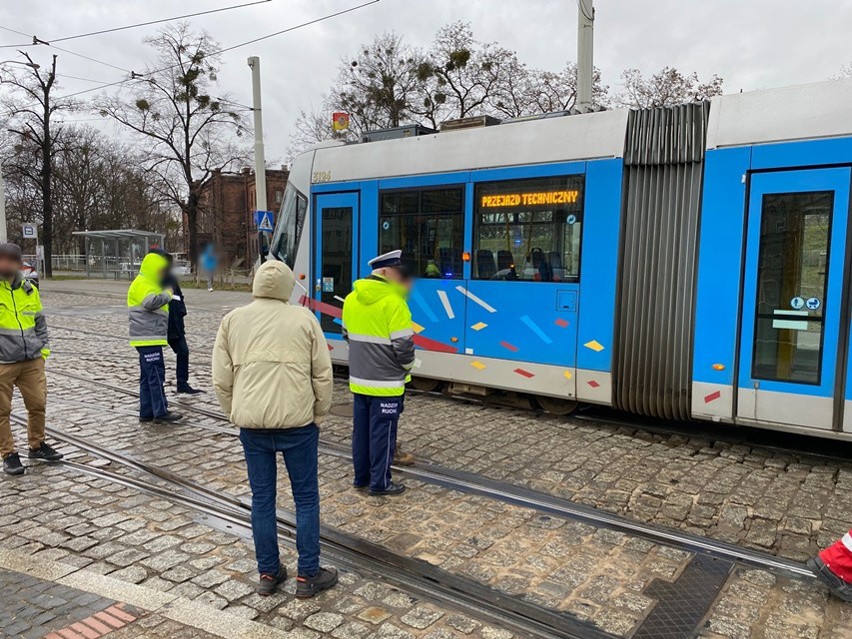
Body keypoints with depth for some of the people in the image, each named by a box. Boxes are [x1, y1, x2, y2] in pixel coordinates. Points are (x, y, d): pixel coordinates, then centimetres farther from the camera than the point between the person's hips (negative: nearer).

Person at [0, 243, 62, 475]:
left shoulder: (29, 290, 9)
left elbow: (40, 323, 19)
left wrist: (43, 348, 12)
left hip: (32, 360, 4)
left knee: (38, 404, 9)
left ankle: (37, 446, 27)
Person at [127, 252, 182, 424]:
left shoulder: (149, 284, 23)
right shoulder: (141, 284, -10)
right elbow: (150, 302, -29)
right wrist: (167, 294, -15)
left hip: (150, 338, 11)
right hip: (148, 338, -11)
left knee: (147, 377, 11)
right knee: (156, 375, -9)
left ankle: (146, 412, 15)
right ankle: (161, 412, -7)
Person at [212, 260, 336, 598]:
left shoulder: (233, 320, 4)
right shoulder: (304, 318, -2)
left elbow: (221, 378, 5)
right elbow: (323, 375, -2)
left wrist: (236, 414, 16)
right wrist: (319, 414, 9)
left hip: (251, 424, 3)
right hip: (297, 421, -2)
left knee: (262, 497, 14)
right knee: (306, 497, 10)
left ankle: (268, 573, 25)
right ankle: (308, 576, 17)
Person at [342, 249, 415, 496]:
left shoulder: (351, 299, 6)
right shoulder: (393, 302, -18)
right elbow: (403, 345, -18)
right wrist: (407, 366, 1)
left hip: (359, 380, 7)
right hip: (386, 383, -7)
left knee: (361, 430, 15)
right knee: (382, 432, 3)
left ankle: (361, 477, 26)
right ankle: (380, 482, 12)